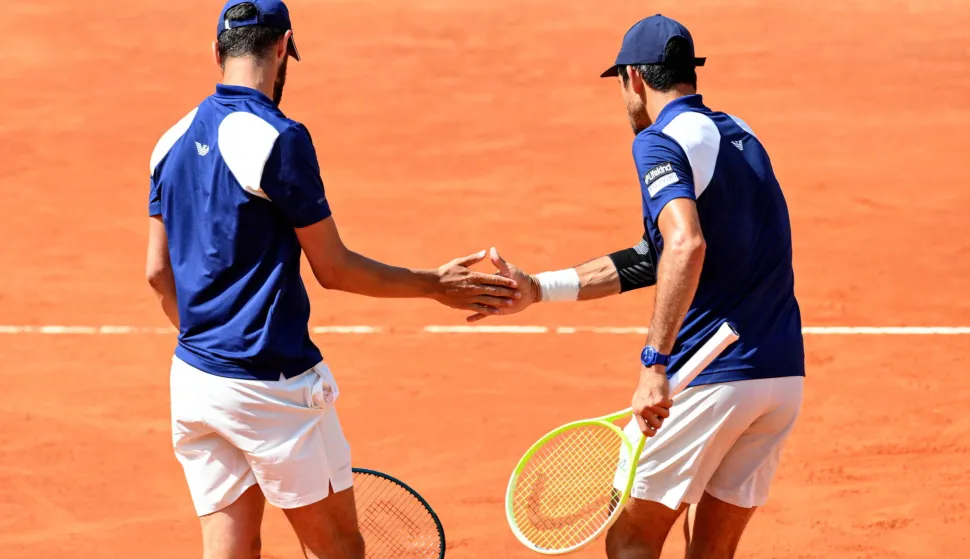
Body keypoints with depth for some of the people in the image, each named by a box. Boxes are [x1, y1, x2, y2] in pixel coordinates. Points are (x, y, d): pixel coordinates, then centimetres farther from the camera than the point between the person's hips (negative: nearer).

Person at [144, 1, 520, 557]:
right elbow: (334, 268, -9)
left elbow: (160, 272, 13)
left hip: (193, 381, 7)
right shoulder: (278, 138, -14)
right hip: (271, 385, -7)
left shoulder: (174, 142, 7)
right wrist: (435, 285, 2)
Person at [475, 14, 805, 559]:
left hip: (709, 379, -7)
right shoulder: (741, 137, 18)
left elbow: (686, 245, -27)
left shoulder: (661, 142, -8)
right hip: (783, 374, 7)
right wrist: (537, 289, 20)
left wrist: (655, 363, -30)